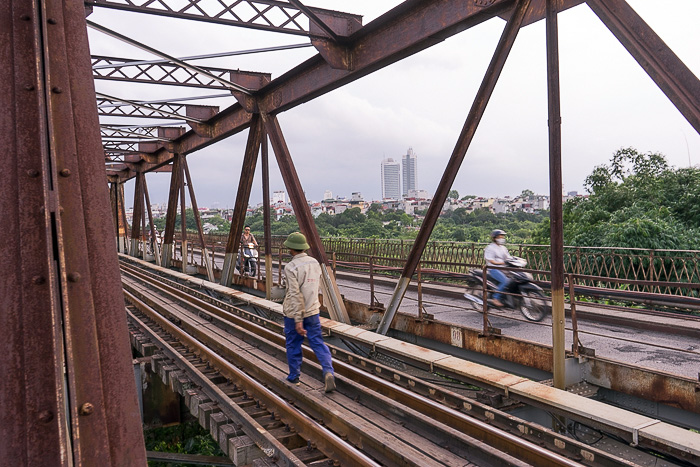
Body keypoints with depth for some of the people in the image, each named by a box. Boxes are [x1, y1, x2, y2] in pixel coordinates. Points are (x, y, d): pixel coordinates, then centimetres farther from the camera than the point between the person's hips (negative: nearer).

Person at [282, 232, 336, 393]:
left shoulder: (291, 267, -17)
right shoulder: (315, 263, 4)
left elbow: (295, 294, -22)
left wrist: (298, 320, -22)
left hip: (294, 313, -5)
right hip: (312, 310, 5)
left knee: (293, 345, 12)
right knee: (318, 342, 5)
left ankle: (294, 377, 26)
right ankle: (328, 372, -13)